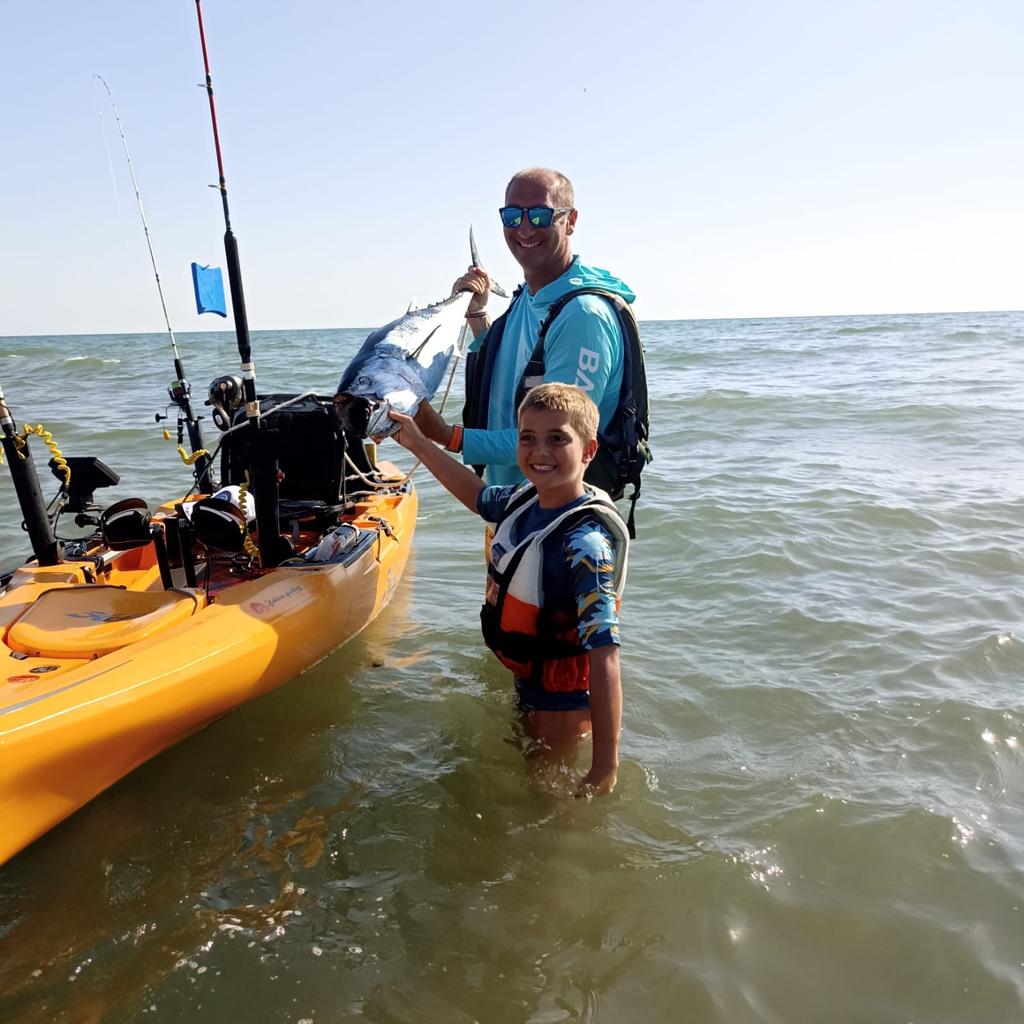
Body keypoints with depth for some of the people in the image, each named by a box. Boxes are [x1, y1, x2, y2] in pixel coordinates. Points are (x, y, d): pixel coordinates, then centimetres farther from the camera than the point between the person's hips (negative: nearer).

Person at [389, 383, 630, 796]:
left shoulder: (585, 544, -35)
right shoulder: (524, 499, -11)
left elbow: (604, 657, -38)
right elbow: (479, 495, 13)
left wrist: (605, 768, -37)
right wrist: (418, 444, 15)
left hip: (561, 704, -8)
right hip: (526, 684, 8)